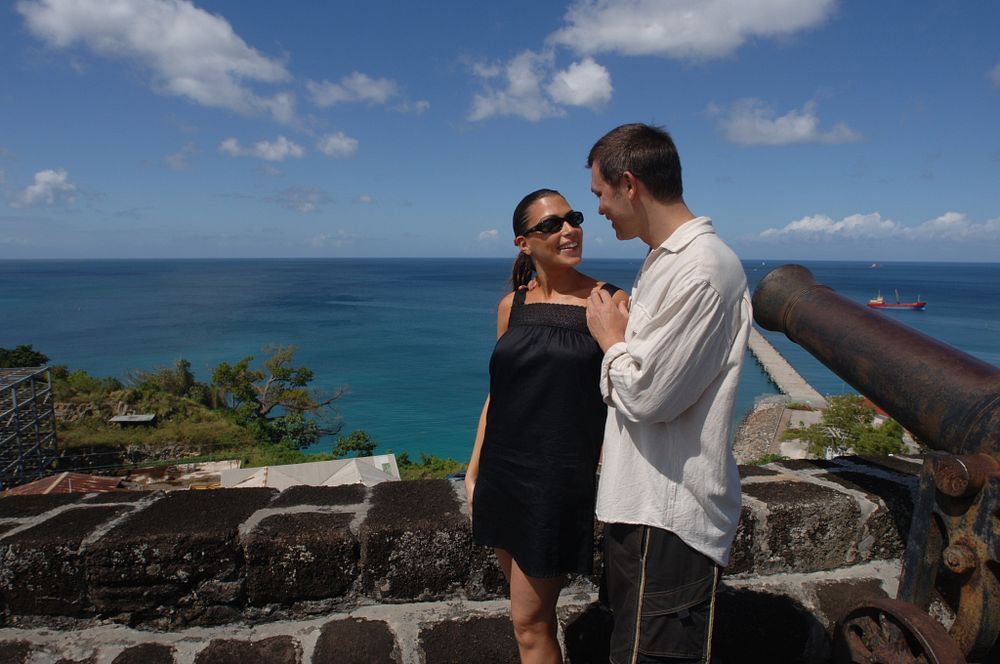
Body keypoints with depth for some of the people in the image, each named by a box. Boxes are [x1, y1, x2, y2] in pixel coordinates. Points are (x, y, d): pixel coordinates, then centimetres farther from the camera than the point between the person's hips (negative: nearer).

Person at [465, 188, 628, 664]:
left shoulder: (609, 302, -8)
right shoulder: (512, 305, 6)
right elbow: (497, 393, 11)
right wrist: (474, 471, 12)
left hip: (561, 479, -5)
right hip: (504, 474, 5)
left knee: (530, 621, 6)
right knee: (527, 607, 19)